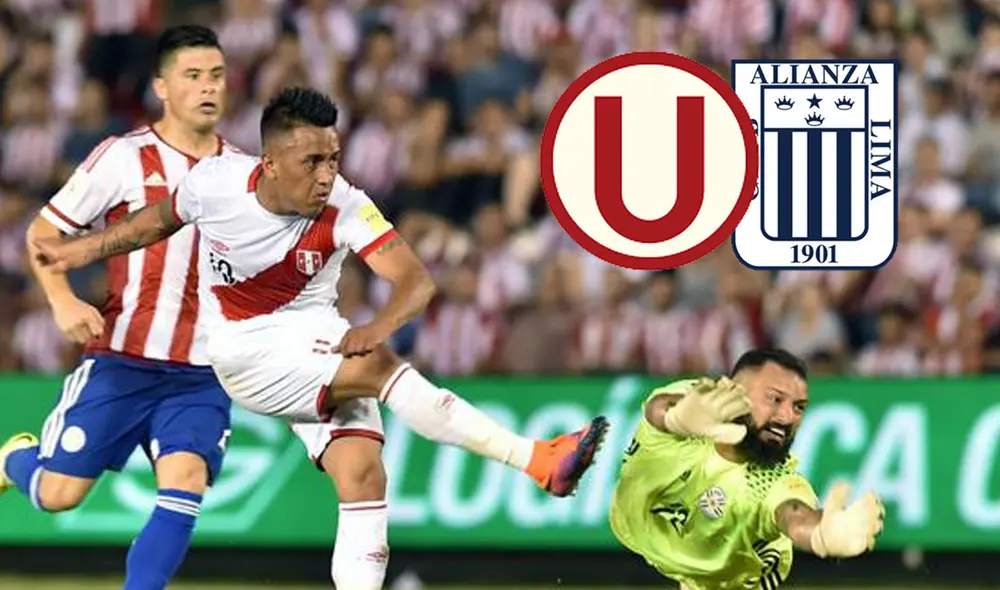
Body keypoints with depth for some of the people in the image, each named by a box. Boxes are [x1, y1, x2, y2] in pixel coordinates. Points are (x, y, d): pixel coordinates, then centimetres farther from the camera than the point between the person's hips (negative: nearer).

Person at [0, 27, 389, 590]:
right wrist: (64, 302, -17)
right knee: (58, 494, 1)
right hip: (121, 362, -2)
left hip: (204, 375, 2)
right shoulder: (124, 158, -5)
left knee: (185, 490, -19)